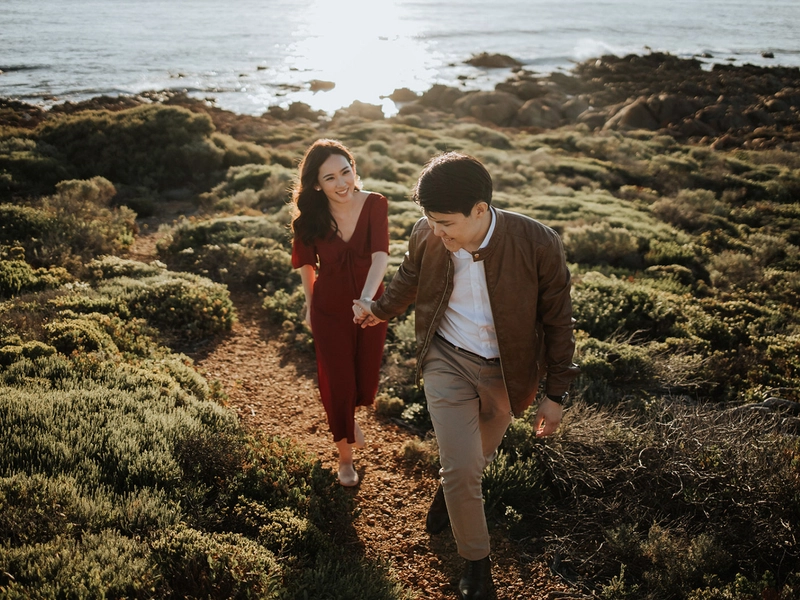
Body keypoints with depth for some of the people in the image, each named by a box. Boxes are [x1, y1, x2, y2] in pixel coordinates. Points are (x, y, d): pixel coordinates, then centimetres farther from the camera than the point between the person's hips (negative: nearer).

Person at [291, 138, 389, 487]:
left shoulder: (374, 205, -18)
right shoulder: (310, 217, -14)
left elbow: (381, 255, -31)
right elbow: (307, 264, 2)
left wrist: (368, 297, -47)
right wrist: (310, 305, 9)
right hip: (329, 312, -1)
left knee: (365, 380, 17)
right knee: (337, 383, 7)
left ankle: (350, 415, 54)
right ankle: (345, 455, 31)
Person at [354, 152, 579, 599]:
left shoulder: (537, 244, -25)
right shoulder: (427, 237, -17)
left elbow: (558, 322, -12)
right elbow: (409, 279, 9)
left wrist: (556, 394, -7)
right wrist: (380, 311, 23)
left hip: (505, 371, 0)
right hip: (447, 361, 0)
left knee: (479, 457, 21)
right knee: (461, 467, -5)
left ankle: (449, 492, 57)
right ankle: (477, 561, 20)